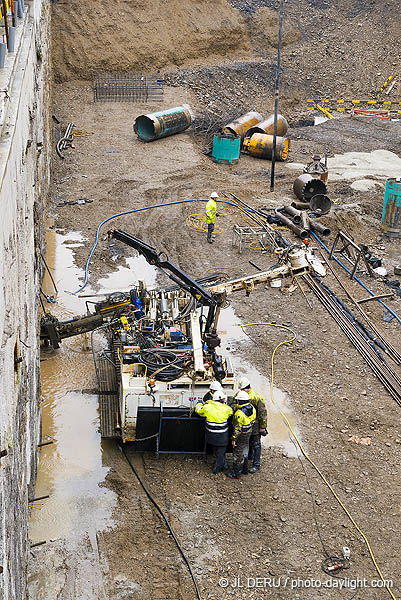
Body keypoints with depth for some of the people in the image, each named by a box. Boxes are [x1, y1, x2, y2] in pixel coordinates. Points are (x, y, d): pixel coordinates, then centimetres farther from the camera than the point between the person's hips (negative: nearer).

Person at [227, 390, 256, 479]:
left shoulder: (240, 413, -30)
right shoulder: (252, 408, -5)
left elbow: (238, 428, -26)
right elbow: (253, 420, 9)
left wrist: (234, 439, -17)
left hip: (241, 435, -8)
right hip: (249, 432, 9)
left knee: (238, 454, 5)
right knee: (245, 451, 23)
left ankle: (236, 473, 16)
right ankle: (245, 470, 37)